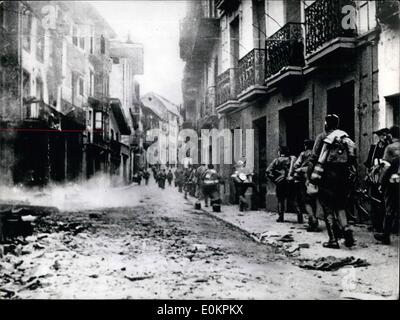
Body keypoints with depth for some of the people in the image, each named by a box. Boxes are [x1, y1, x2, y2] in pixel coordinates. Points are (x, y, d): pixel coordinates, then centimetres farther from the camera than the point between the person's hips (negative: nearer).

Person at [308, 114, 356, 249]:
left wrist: (310, 178, -4)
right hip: (344, 176, 4)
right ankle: (346, 228, -6)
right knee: (340, 206, 17)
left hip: (328, 175, -4)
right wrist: (351, 173, 8)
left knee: (328, 207, 3)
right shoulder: (346, 137, 15)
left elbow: (314, 158, -5)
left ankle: (333, 239, 0)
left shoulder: (322, 136, 3)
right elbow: (353, 157, 5)